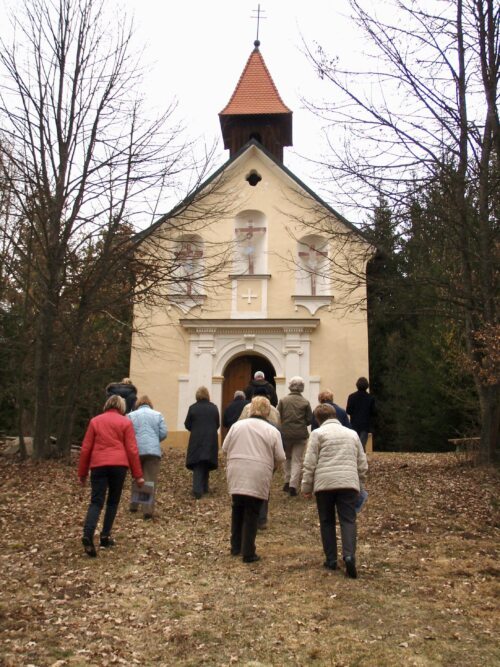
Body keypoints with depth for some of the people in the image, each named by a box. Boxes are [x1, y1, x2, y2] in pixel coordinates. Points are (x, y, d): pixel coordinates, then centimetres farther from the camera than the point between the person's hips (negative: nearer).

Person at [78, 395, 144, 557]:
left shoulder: (95, 421, 12)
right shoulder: (125, 422, 7)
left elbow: (85, 448, 9)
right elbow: (132, 450, 2)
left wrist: (82, 473, 16)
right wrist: (138, 474, 6)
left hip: (98, 465, 1)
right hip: (119, 465, -1)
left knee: (96, 502, -1)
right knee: (113, 501, 15)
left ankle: (88, 535, -22)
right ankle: (105, 536, 14)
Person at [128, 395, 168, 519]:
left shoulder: (132, 415, 8)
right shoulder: (157, 415, 9)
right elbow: (164, 433, 2)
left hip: (136, 450, 1)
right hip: (153, 451, -1)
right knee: (150, 481, -1)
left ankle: (133, 506, 27)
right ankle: (148, 510, -7)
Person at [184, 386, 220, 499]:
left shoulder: (193, 408, -6)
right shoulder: (214, 408, 1)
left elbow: (187, 425, -1)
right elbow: (218, 424, 6)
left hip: (196, 440, -2)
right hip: (211, 441, 2)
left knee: (198, 466, -1)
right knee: (206, 465, 17)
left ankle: (197, 490, -13)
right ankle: (204, 488, 26)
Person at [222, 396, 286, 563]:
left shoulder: (237, 425, 5)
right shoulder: (272, 431, -2)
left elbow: (225, 448, 8)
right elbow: (280, 457, -2)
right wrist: (272, 467, 18)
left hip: (236, 475, 3)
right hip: (258, 478, -3)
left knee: (237, 510, 19)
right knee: (251, 514, 5)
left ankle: (235, 547, 27)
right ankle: (248, 553, 9)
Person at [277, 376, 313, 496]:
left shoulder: (283, 400, -3)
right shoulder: (305, 402, -5)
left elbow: (278, 417, -3)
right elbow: (309, 419, -2)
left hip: (285, 433, 1)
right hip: (301, 435, -1)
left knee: (287, 457, 21)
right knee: (297, 460, 5)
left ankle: (287, 482, 18)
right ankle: (293, 485, -3)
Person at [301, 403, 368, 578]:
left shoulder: (318, 433, 4)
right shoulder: (352, 434, 17)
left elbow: (309, 463, -1)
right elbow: (362, 464, 18)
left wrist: (306, 487, 6)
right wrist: (359, 484, 29)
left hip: (324, 484, -2)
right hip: (348, 483, 2)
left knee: (327, 522, 11)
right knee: (348, 520, 1)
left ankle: (331, 560, 13)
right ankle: (349, 555, -19)